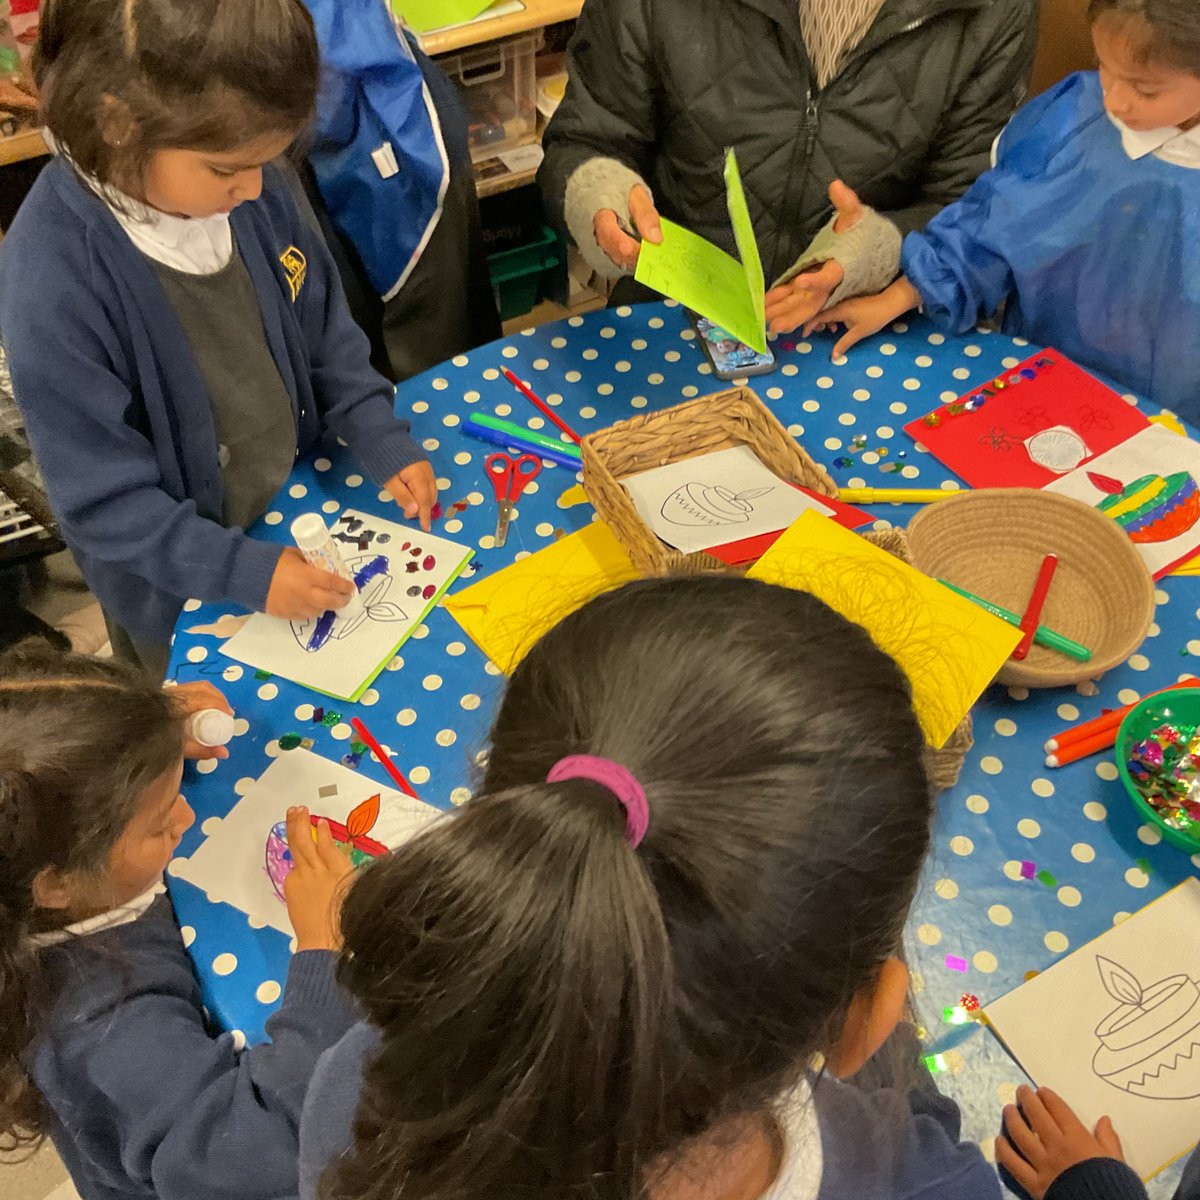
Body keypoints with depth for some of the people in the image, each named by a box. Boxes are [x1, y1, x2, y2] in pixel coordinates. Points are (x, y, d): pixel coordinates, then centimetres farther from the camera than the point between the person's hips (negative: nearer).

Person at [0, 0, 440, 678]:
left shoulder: (245, 185, -15)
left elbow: (322, 328, 1)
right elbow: (103, 499, -24)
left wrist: (383, 443, -7)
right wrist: (242, 571, -28)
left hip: (302, 505, 5)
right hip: (186, 588, -4)